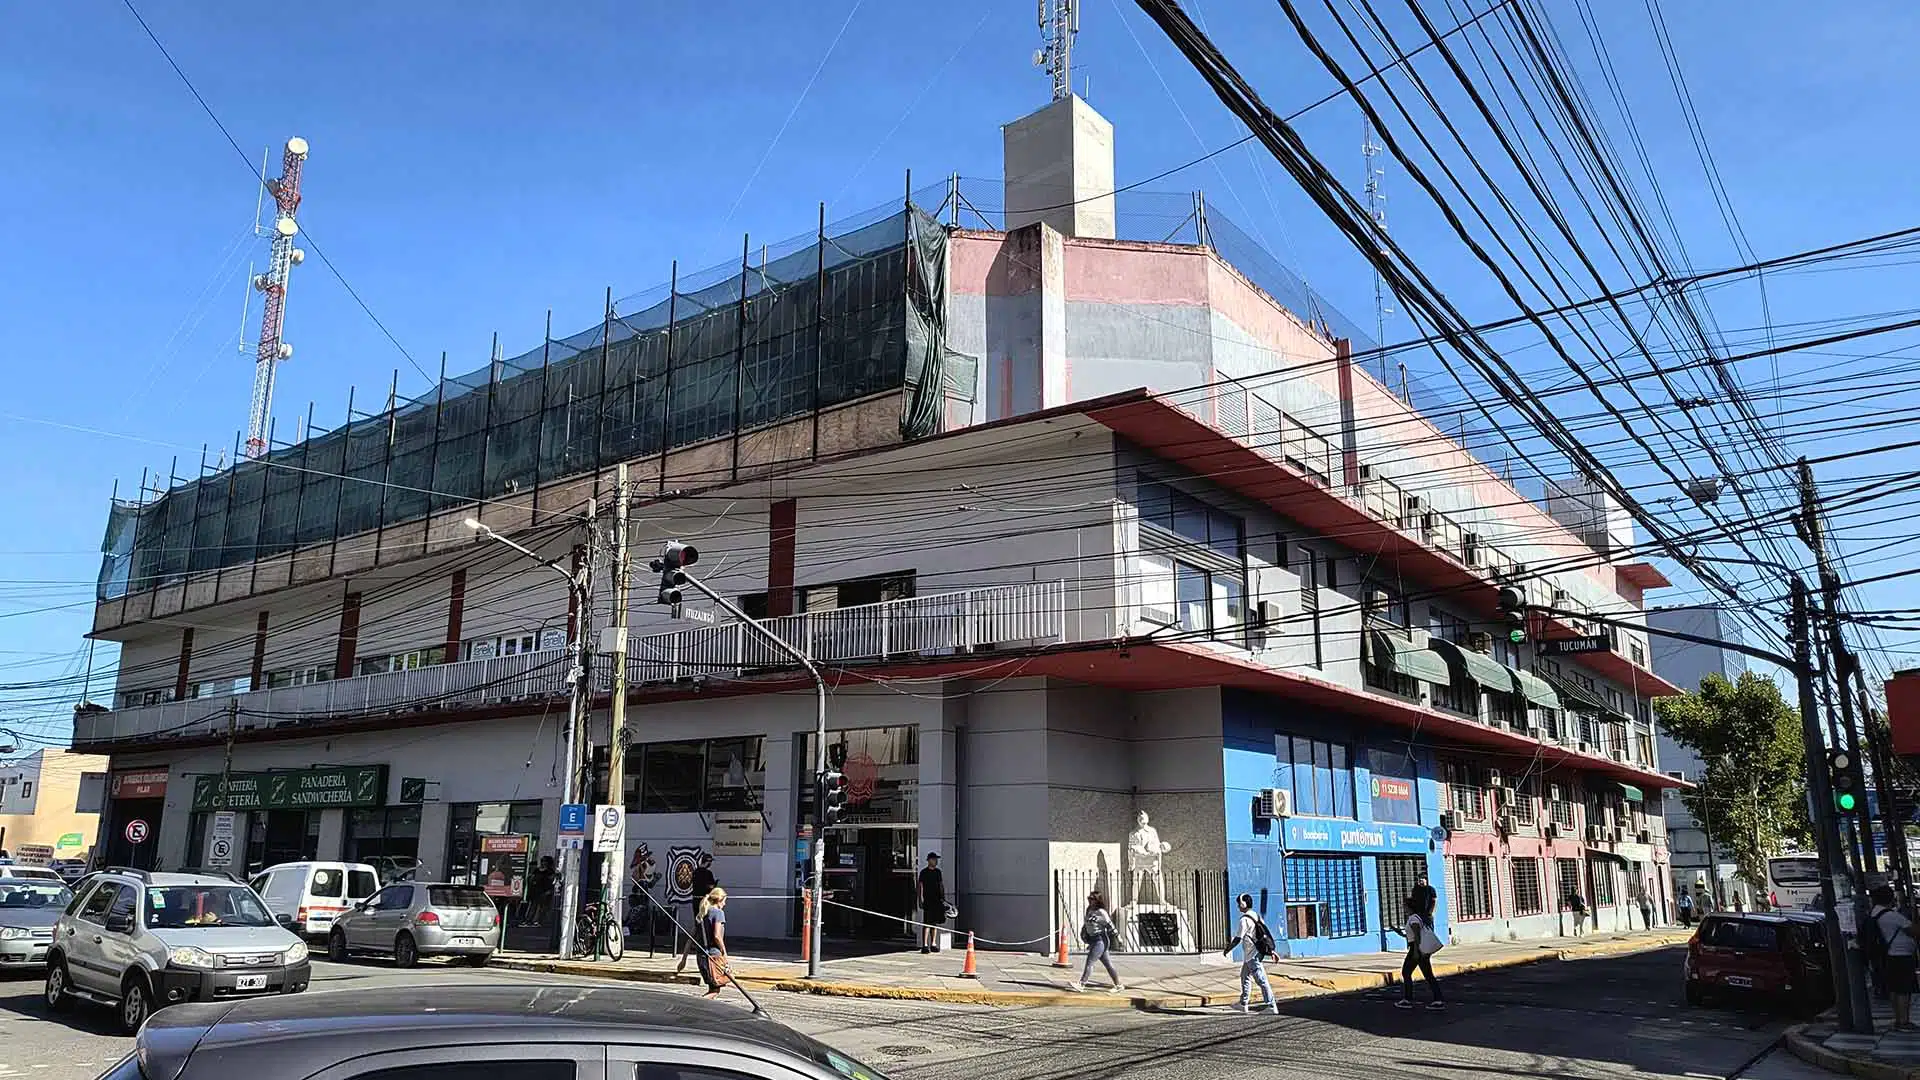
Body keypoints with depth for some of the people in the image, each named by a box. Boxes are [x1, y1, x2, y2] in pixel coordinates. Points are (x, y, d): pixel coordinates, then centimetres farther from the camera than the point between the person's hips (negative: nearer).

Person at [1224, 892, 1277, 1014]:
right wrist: (1270, 949, 19)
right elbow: (1266, 932, 14)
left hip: (1252, 955, -10)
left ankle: (1271, 1006, -5)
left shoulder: (1245, 920, -17)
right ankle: (1243, 1004, 23)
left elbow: (1238, 938, -18)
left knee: (1261, 980, -6)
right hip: (1257, 953, 10)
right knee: (1245, 977, 18)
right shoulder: (1256, 915, 11)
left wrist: (1227, 950, -6)